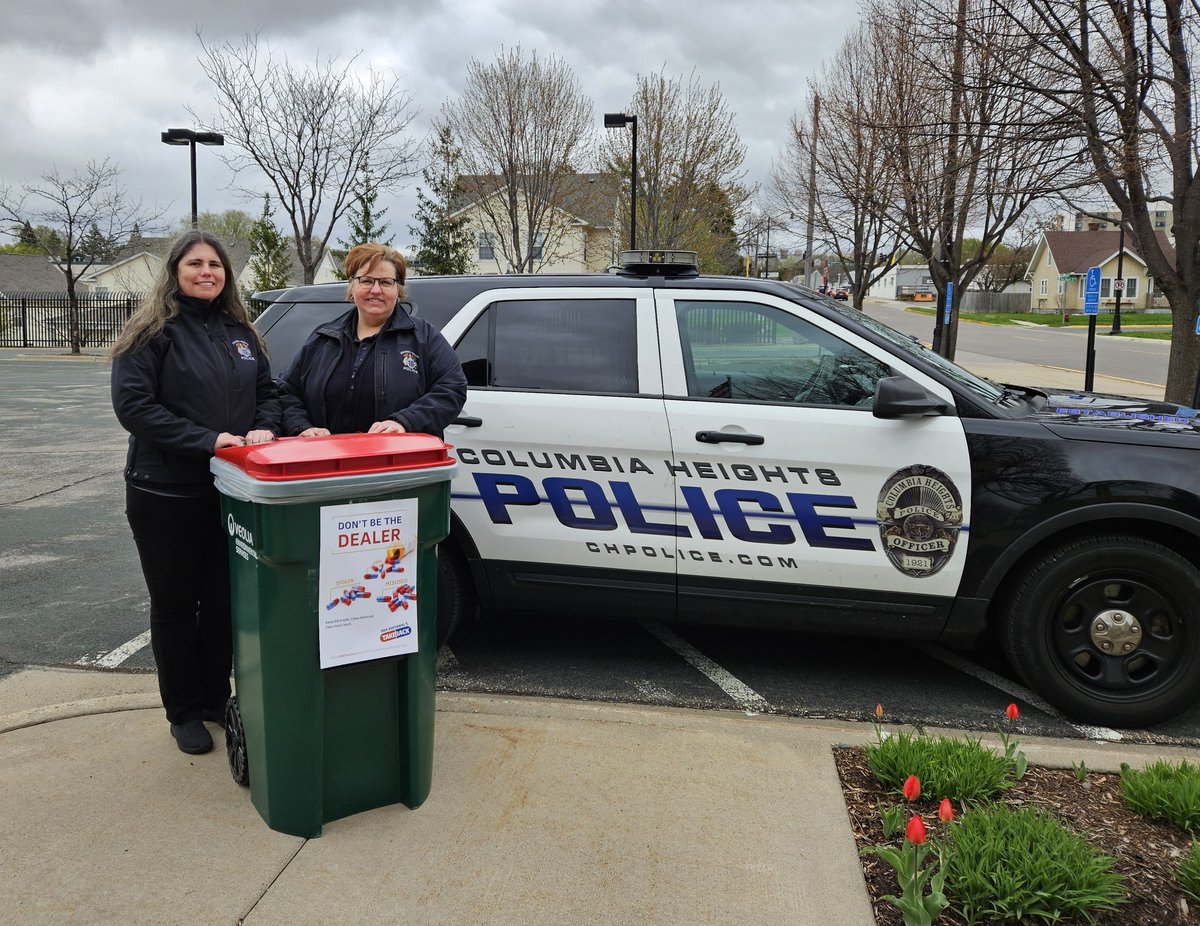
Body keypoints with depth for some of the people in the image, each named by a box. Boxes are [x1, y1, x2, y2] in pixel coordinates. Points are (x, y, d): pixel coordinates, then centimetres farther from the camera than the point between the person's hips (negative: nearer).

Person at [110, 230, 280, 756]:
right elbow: (132, 405, -15)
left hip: (232, 490, 5)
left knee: (223, 599, 13)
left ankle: (216, 698, 30)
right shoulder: (152, 333, -7)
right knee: (176, 604, 9)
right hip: (167, 495, -5)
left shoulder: (238, 332, 11)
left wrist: (265, 428, -8)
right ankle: (183, 712, 23)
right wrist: (206, 440, -22)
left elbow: (267, 390, 14)